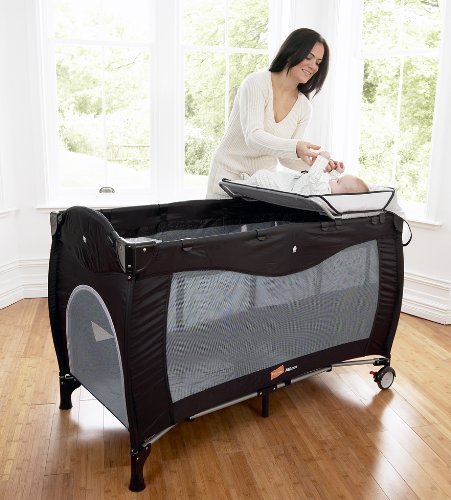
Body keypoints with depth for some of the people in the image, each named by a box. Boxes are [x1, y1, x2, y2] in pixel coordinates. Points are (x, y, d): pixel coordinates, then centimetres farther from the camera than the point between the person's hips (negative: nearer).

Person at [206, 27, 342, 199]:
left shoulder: (304, 107, 0)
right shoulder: (256, 83, -14)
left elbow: (285, 155, 1)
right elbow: (253, 137, -27)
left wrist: (313, 162, -19)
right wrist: (295, 147, -41)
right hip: (229, 174, -4)